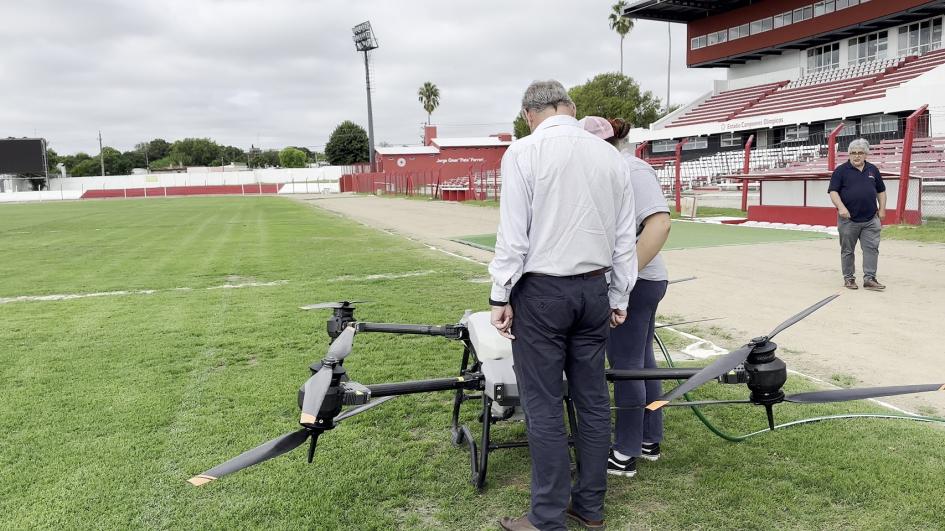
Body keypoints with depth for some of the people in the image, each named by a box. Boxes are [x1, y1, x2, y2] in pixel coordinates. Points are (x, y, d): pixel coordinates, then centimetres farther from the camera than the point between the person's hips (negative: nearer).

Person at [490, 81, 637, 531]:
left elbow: (513, 233, -12)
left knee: (544, 406, 1)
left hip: (541, 290, -5)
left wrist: (500, 296, -4)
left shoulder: (524, 151, -8)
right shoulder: (610, 154, 7)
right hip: (594, 289, 5)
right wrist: (618, 297, 16)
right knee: (592, 398, 12)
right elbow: (624, 237, 9)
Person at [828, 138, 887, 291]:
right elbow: (833, 191, -7)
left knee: (872, 248, -2)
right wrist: (841, 207, -20)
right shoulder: (841, 170, -1)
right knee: (847, 250, 5)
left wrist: (882, 209, 10)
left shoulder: (873, 170, 12)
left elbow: (881, 191, 19)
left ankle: (869, 279, 2)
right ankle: (849, 278, 15)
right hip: (848, 219, -3)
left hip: (870, 220, 3)